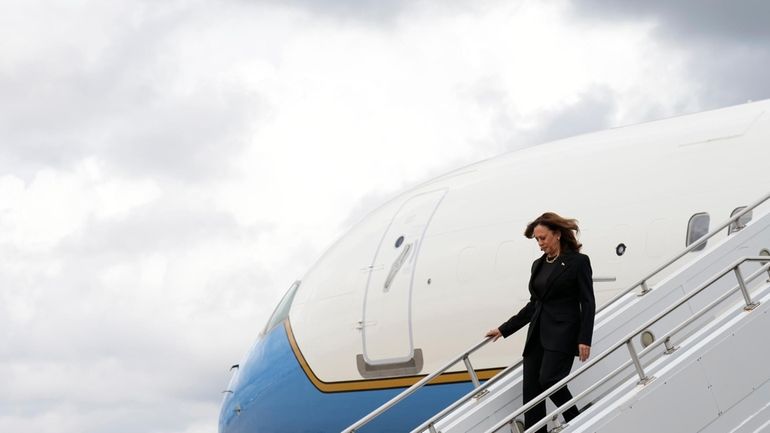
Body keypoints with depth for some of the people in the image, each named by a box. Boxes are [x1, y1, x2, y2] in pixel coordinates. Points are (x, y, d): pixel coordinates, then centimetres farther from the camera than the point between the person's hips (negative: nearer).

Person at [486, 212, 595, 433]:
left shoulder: (578, 262, -4)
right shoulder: (538, 265, 15)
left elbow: (588, 303, -7)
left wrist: (585, 339, -17)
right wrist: (504, 329, 19)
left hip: (563, 333, -7)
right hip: (537, 333, 7)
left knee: (548, 379, -23)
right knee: (531, 389, -2)